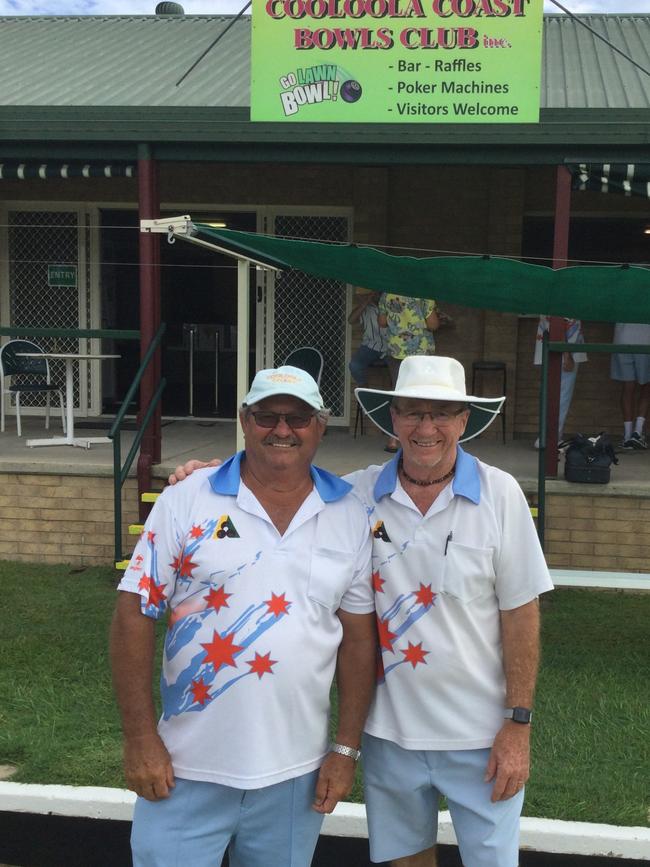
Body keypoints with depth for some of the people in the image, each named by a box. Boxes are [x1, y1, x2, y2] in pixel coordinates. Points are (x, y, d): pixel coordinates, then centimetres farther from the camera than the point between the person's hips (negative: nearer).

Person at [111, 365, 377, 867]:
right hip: (187, 770, -2)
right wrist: (140, 738, -8)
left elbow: (359, 638, 5)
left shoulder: (351, 517, 2)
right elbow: (134, 617, -5)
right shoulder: (186, 501, -5)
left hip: (295, 771, 2)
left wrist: (347, 750, 3)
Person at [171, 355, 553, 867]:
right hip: (389, 729, 2)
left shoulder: (500, 494, -10)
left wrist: (519, 724, -9)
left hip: (479, 733, -2)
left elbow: (520, 614, -8)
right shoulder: (358, 494, -5)